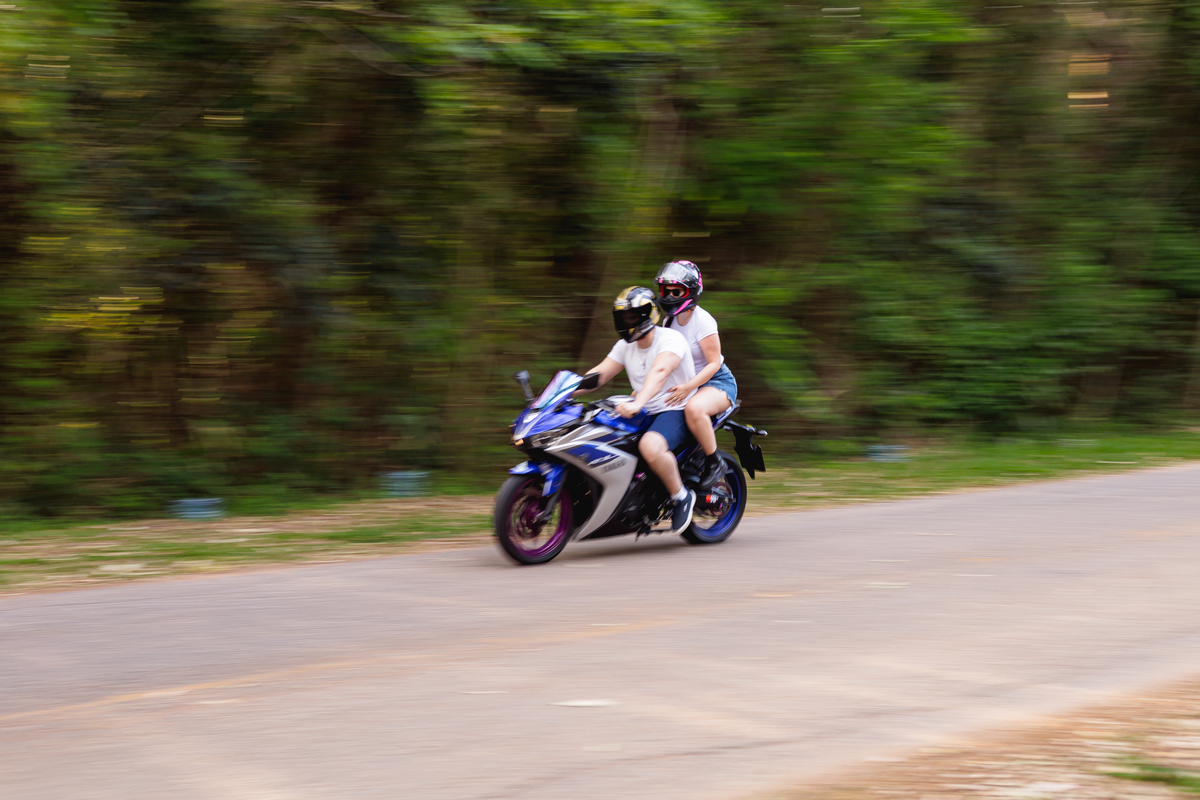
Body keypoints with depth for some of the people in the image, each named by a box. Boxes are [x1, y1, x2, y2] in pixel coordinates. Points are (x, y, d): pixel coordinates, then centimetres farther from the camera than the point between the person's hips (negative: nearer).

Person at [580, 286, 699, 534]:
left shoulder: (671, 339, -15)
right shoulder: (625, 346, 11)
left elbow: (659, 372, -33)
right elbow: (600, 374, 5)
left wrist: (638, 403, -49)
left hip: (675, 410, -9)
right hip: (645, 413, 9)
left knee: (650, 446, -38)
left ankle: (682, 497, -16)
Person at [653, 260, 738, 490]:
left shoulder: (702, 321, -17)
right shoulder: (670, 320, 7)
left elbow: (714, 363, -20)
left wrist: (688, 387, -33)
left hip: (717, 382, -8)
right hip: (684, 383, 8)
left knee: (693, 408, -40)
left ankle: (714, 463, -23)